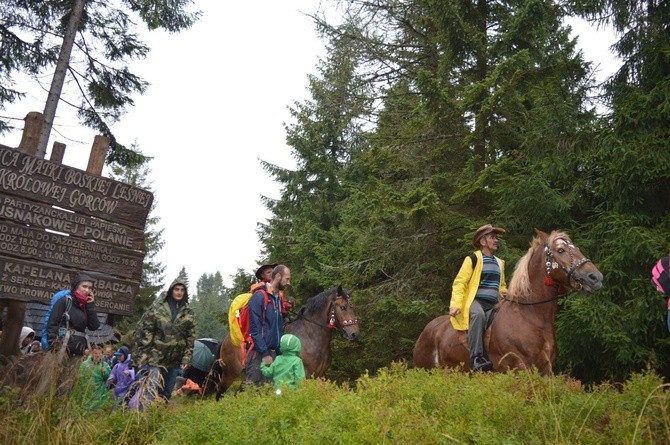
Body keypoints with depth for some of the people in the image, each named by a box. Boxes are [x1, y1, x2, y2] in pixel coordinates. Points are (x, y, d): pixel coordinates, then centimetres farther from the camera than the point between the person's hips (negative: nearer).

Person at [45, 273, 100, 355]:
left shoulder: (86, 305, 11)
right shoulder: (65, 301, -3)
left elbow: (94, 327, 2)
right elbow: (52, 324, -7)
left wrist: (91, 305, -3)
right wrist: (54, 347, -14)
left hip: (79, 350, 5)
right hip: (63, 348, -5)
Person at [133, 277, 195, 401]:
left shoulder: (188, 314, 6)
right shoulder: (157, 308, -5)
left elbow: (190, 338, 7)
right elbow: (143, 331, -5)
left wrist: (186, 358, -1)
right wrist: (142, 356, -10)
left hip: (174, 362, 4)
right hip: (154, 358, -3)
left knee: (166, 393, 12)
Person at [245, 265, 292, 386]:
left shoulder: (278, 299, 15)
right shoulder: (259, 296, -11)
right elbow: (255, 329, -17)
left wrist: (280, 352, 11)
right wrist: (265, 354, -18)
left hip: (273, 353, 8)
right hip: (259, 353, -8)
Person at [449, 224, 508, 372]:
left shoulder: (499, 263, 24)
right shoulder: (473, 259, 2)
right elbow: (459, 282, -5)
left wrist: (504, 293, 10)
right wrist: (456, 304, -19)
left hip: (493, 305, 7)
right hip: (475, 301, -7)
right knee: (478, 314, -39)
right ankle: (476, 358, -43)